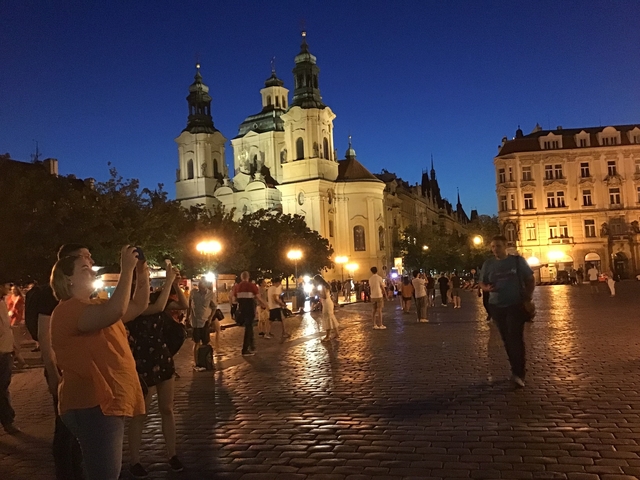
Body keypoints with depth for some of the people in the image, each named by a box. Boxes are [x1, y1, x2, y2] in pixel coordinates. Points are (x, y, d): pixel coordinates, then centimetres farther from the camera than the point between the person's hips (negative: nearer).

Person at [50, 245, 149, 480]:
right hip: (92, 407, -11)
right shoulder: (68, 310, -16)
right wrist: (126, 270, -26)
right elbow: (115, 311, -34)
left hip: (106, 403, 11)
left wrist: (142, 273, 4)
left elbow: (138, 306, 17)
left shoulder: (94, 309, 18)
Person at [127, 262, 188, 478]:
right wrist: (168, 280, -25)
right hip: (143, 363, -6)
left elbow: (184, 305, 6)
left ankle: (172, 455, 24)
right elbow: (158, 308, -32)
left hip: (162, 358, 6)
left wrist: (175, 285, -7)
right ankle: (134, 461, 21)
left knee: (167, 409, 12)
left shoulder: (153, 297, 3)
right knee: (140, 414, 6)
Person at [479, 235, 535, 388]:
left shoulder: (518, 260, -3)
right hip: (497, 306, 3)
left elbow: (530, 280, 3)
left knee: (516, 338, -11)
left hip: (516, 305, -3)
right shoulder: (488, 264, 2)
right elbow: (482, 283, 9)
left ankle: (518, 373, -10)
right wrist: (487, 288, -14)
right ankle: (519, 369, 23)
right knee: (507, 339, 9)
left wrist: (528, 299, -7)